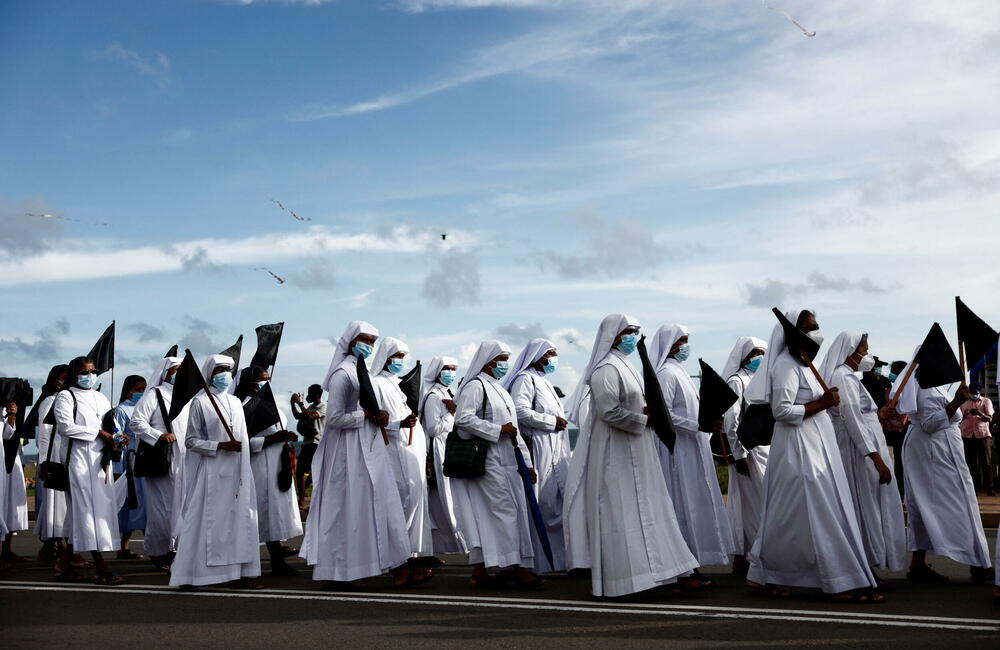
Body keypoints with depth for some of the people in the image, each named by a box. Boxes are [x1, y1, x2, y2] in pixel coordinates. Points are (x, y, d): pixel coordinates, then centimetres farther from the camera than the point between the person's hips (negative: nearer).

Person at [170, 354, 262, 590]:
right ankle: (189, 574, 1)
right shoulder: (200, 402, -2)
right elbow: (191, 441, -5)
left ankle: (243, 572, 6)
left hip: (236, 472, 6)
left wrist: (244, 471, 15)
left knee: (241, 518, 3)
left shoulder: (235, 402, 15)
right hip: (210, 472, -6)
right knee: (205, 520, -6)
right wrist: (220, 446, -16)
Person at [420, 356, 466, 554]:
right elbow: (434, 429, -18)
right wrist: (452, 413, -10)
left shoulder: (447, 395, 17)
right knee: (441, 503, -3)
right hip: (436, 455, -10)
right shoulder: (433, 397, -12)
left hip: (449, 453, 10)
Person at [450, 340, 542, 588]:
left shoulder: (500, 390, 23)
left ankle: (480, 570, 8)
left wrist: (527, 462, 21)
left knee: (485, 515, 7)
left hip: (507, 462, 8)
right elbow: (463, 418, -18)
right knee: (505, 511, -10)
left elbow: (513, 430, 25)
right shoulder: (475, 386, -5)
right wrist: (498, 430, -15)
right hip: (488, 461, -8)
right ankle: (518, 568, -9)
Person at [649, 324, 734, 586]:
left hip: (692, 451, 10)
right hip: (678, 451, -10)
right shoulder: (666, 373, -12)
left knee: (695, 506, 9)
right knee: (685, 505, -8)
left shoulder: (678, 372, 18)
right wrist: (700, 426, -21)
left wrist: (709, 426, 12)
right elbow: (665, 414, -19)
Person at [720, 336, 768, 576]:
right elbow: (730, 420, -14)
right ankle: (742, 558, 3)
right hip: (748, 451, -8)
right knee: (749, 504, -5)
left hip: (764, 450, 8)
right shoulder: (737, 380, -8)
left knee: (763, 503, 8)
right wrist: (739, 454, -16)